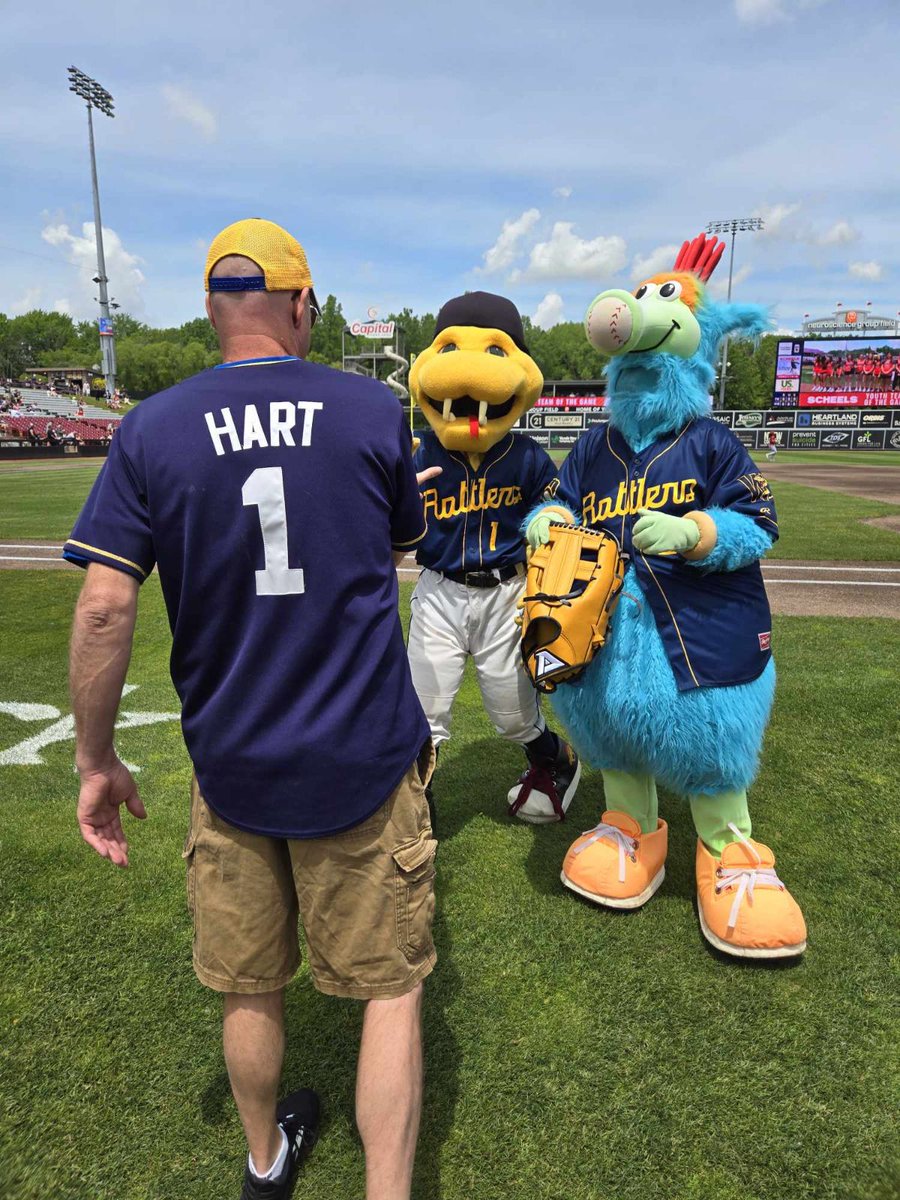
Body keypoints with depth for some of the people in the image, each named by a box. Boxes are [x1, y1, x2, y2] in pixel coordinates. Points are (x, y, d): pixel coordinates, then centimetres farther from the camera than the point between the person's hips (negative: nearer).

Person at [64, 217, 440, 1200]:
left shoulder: (153, 430, -5)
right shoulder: (373, 410, -5)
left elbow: (104, 608, -10)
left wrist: (95, 759, 1)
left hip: (231, 763, 2)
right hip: (363, 758, -2)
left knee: (249, 989, 23)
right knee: (389, 983, 16)